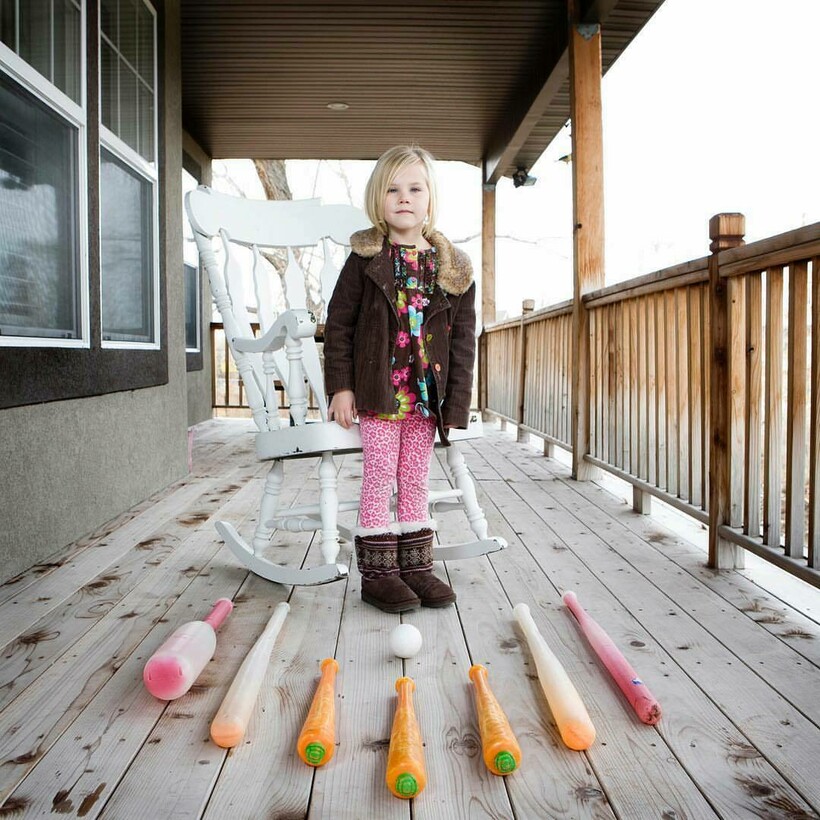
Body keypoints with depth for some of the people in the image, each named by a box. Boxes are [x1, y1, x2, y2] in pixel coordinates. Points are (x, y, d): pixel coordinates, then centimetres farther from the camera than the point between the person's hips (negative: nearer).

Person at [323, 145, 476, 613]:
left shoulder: (452, 268, 4)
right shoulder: (366, 259, -1)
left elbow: (464, 339, 4)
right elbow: (339, 323, -1)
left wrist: (457, 402, -2)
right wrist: (341, 386, -8)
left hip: (427, 395, 3)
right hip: (377, 391, -3)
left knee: (416, 483, 11)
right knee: (379, 481, 0)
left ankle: (416, 566, 21)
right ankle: (377, 571, 10)